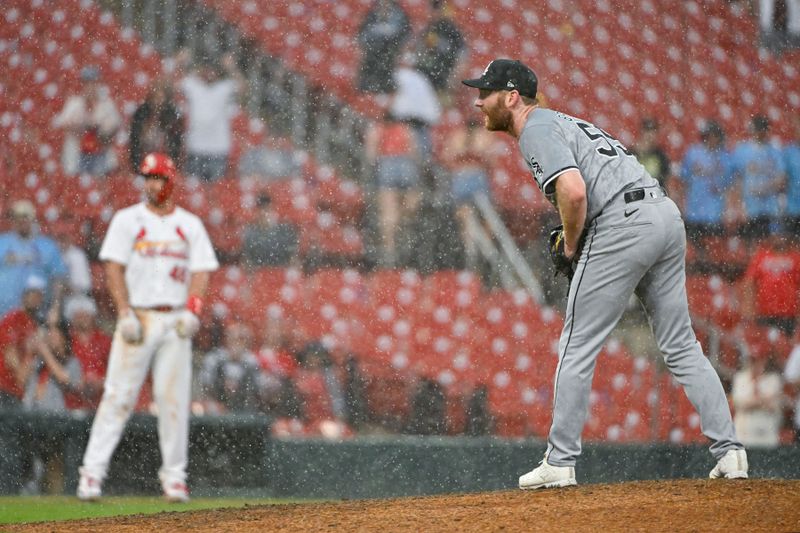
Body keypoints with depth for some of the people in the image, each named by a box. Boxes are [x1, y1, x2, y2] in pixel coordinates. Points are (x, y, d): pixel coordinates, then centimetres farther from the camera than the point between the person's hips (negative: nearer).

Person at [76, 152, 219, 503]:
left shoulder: (190, 225, 12)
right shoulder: (127, 220, 5)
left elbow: (201, 270, 8)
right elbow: (114, 268, -1)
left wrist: (192, 310, -8)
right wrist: (125, 313, -12)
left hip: (175, 320, 2)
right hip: (138, 317, -2)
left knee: (173, 396, 0)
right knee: (119, 395, -7)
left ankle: (173, 474, 7)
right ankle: (92, 471, -7)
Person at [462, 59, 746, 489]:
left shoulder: (537, 129, -2)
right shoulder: (562, 122, 28)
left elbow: (574, 190, -18)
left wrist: (569, 248, -4)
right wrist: (570, 240, 16)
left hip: (622, 225, -9)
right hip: (667, 213, 9)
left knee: (578, 346, 0)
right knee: (681, 345, 11)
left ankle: (560, 461, 2)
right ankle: (729, 450, 5)